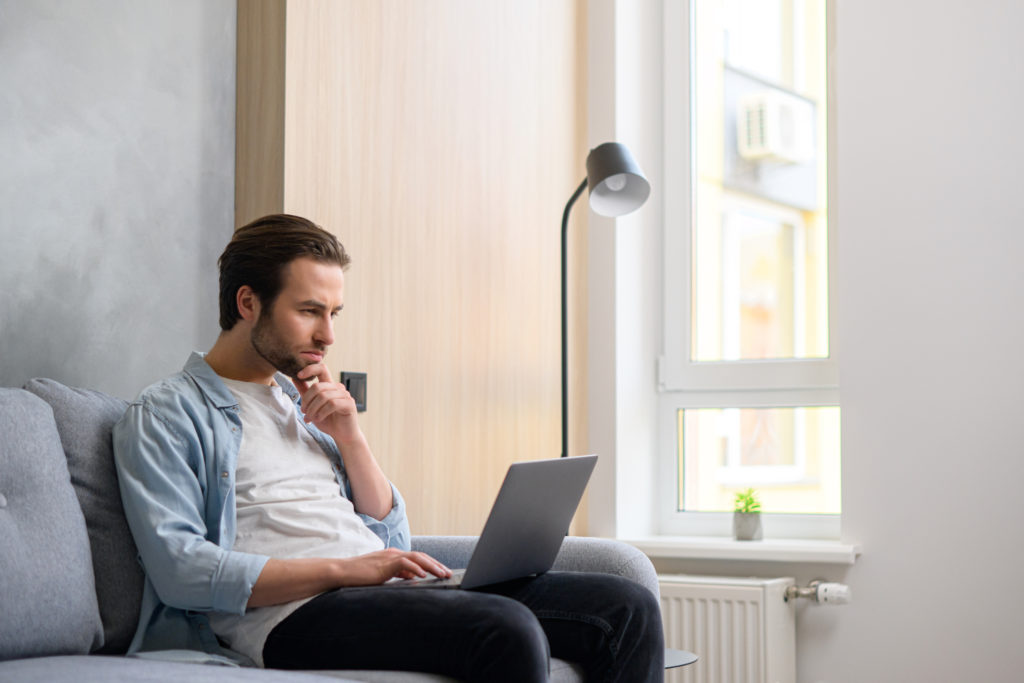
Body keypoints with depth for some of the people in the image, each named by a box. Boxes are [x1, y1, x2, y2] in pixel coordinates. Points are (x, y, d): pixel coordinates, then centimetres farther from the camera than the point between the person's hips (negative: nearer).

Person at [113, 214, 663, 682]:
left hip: (392, 594, 7)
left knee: (628, 608, -9)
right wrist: (343, 569, -19)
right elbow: (180, 570, -11)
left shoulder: (304, 401, 26)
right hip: (293, 616, -7)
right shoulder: (165, 414, 5)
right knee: (508, 630, -35)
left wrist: (349, 437, 7)